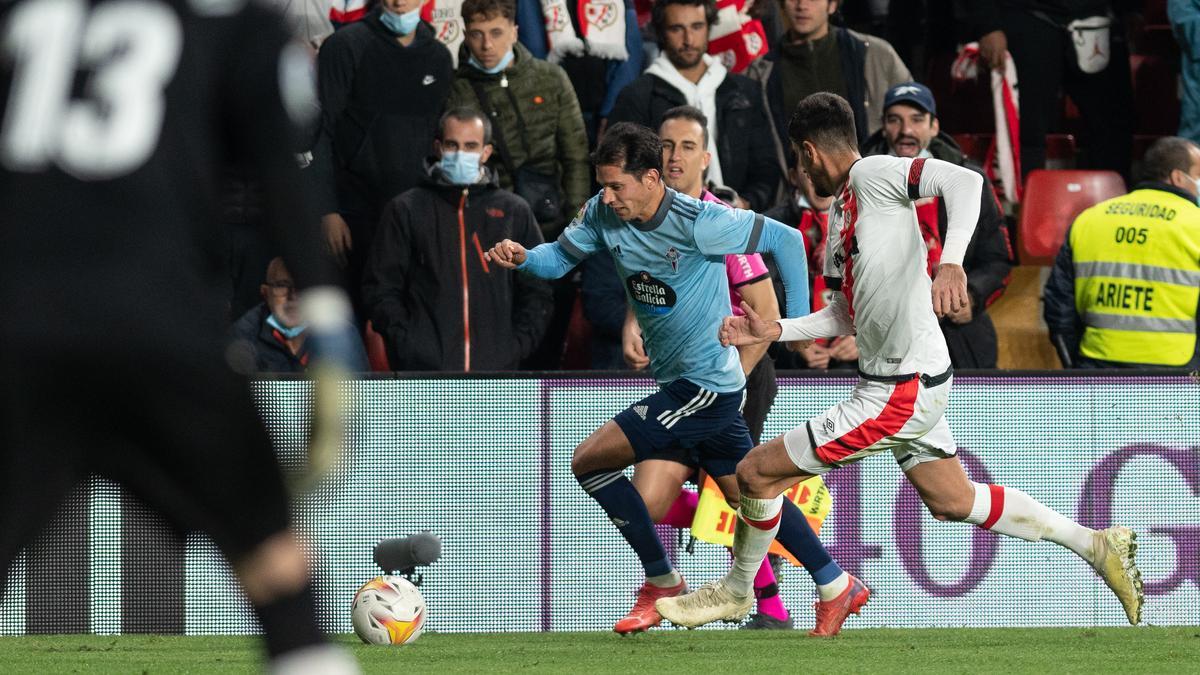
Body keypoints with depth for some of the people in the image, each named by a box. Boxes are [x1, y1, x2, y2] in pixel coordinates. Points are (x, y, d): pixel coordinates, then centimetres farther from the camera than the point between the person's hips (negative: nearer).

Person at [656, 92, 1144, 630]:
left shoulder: (872, 174, -14)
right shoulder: (841, 209, 15)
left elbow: (964, 180, -29)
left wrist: (950, 263, -42)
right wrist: (773, 330, 13)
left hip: (898, 394, -10)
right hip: (920, 383, 10)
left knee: (757, 472, -3)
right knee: (951, 500, 22)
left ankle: (735, 591, 18)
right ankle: (1095, 544, 26)